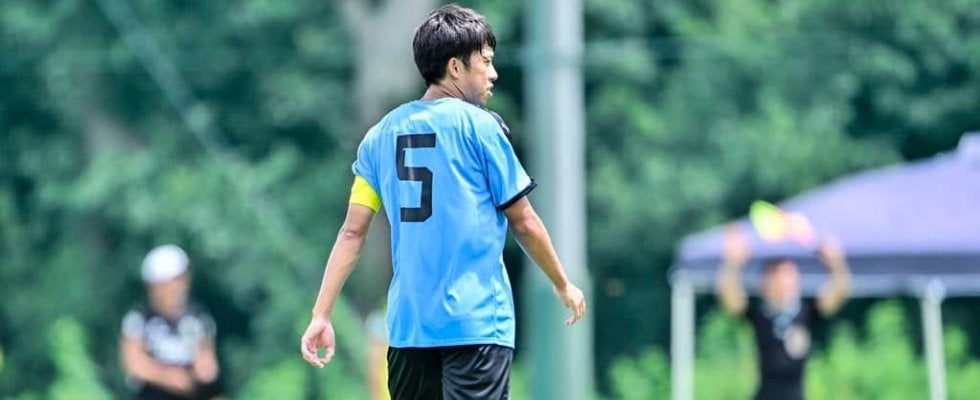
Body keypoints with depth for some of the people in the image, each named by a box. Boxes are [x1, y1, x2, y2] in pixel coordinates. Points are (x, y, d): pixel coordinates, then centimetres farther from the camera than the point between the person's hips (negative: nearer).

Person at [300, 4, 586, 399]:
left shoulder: (383, 133, 10)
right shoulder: (479, 126, -4)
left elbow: (352, 232, 6)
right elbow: (523, 222, 1)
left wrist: (321, 314, 6)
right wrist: (563, 285, 15)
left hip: (408, 323, 5)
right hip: (476, 323, -5)